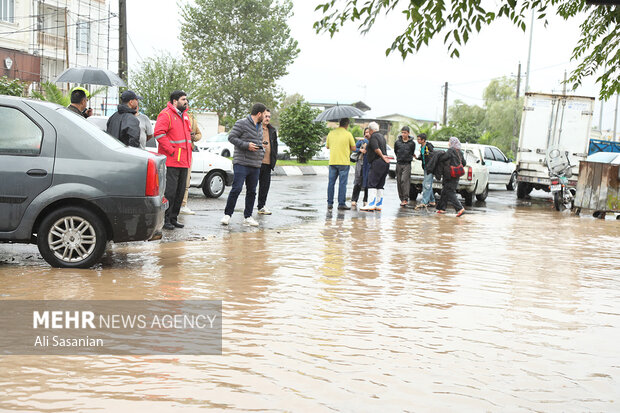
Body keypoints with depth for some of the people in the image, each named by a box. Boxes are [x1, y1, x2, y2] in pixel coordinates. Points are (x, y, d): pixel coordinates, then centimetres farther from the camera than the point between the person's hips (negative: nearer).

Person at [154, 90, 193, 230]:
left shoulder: (185, 116, 20)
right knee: (170, 191, -8)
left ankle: (173, 218, 18)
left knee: (180, 191, 10)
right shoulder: (166, 114, -8)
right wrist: (171, 150, -18)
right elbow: (159, 133, -17)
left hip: (184, 161, 9)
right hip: (171, 161, -9)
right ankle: (164, 219, 0)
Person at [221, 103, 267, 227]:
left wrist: (262, 151, 11)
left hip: (255, 165, 7)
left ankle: (247, 217, 16)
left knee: (252, 191, 8)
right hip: (241, 163, -7)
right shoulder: (241, 123, -6)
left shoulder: (260, 126, 19)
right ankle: (227, 214, -2)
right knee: (236, 189, -12)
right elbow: (231, 137, -10)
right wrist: (246, 145, -16)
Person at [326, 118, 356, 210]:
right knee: (342, 184, 0)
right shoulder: (348, 134, -6)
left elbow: (327, 146, 15)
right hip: (344, 162, -3)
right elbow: (353, 148, -1)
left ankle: (330, 203, 11)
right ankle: (341, 204, 0)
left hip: (332, 162, 3)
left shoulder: (331, 133, 4)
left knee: (331, 183, 9)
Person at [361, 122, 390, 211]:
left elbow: (376, 149, -18)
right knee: (380, 185, 10)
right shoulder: (382, 136, 21)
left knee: (372, 183, -10)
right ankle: (379, 204, 9)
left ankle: (372, 204, -16)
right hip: (385, 163, 9)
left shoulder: (373, 137, -7)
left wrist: (382, 157, -9)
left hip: (377, 162, -9)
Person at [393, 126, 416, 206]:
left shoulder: (412, 143, -1)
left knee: (405, 180, -16)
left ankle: (405, 199, -16)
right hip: (399, 164, 3)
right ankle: (401, 198, 14)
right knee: (399, 181, 5)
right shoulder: (397, 142, 4)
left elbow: (412, 153, 12)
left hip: (407, 164, -3)